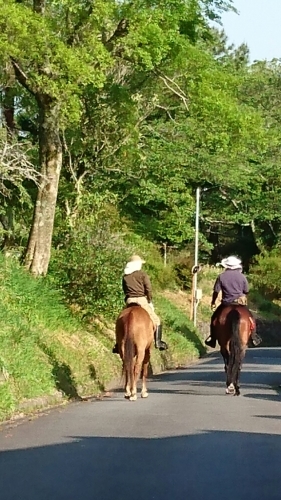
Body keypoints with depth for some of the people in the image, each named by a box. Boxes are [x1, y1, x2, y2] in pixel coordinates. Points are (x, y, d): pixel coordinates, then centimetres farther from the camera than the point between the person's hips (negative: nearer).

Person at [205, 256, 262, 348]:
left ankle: (212, 339, 15)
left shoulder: (221, 276, -5)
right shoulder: (242, 276, -2)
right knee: (250, 317, 22)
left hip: (226, 303, 0)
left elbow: (216, 291, -4)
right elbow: (246, 291, 3)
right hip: (240, 303, 0)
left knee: (214, 317, 19)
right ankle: (254, 336, 21)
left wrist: (213, 302, 10)